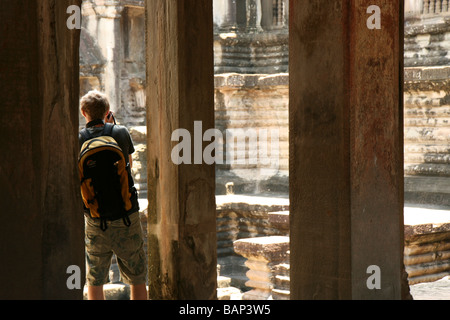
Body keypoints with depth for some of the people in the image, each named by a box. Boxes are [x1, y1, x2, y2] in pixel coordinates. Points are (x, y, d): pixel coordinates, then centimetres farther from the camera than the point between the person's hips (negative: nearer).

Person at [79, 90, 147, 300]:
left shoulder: (78, 139, -4)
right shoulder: (121, 133, -4)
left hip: (95, 218, 1)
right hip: (126, 214, 0)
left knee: (94, 282, 12)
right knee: (137, 279, 9)